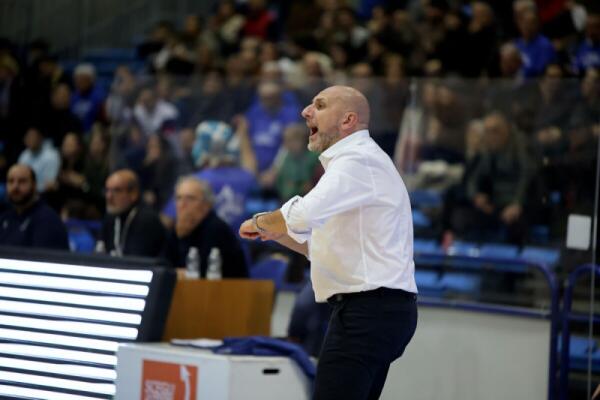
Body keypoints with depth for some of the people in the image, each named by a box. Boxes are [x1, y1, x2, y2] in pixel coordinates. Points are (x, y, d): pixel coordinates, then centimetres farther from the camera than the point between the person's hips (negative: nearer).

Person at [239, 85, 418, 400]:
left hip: (368, 310, -11)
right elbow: (324, 248, 28)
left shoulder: (357, 160, -10)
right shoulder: (358, 160, 24)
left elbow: (303, 215, -27)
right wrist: (273, 232, 14)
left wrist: (259, 222, -8)